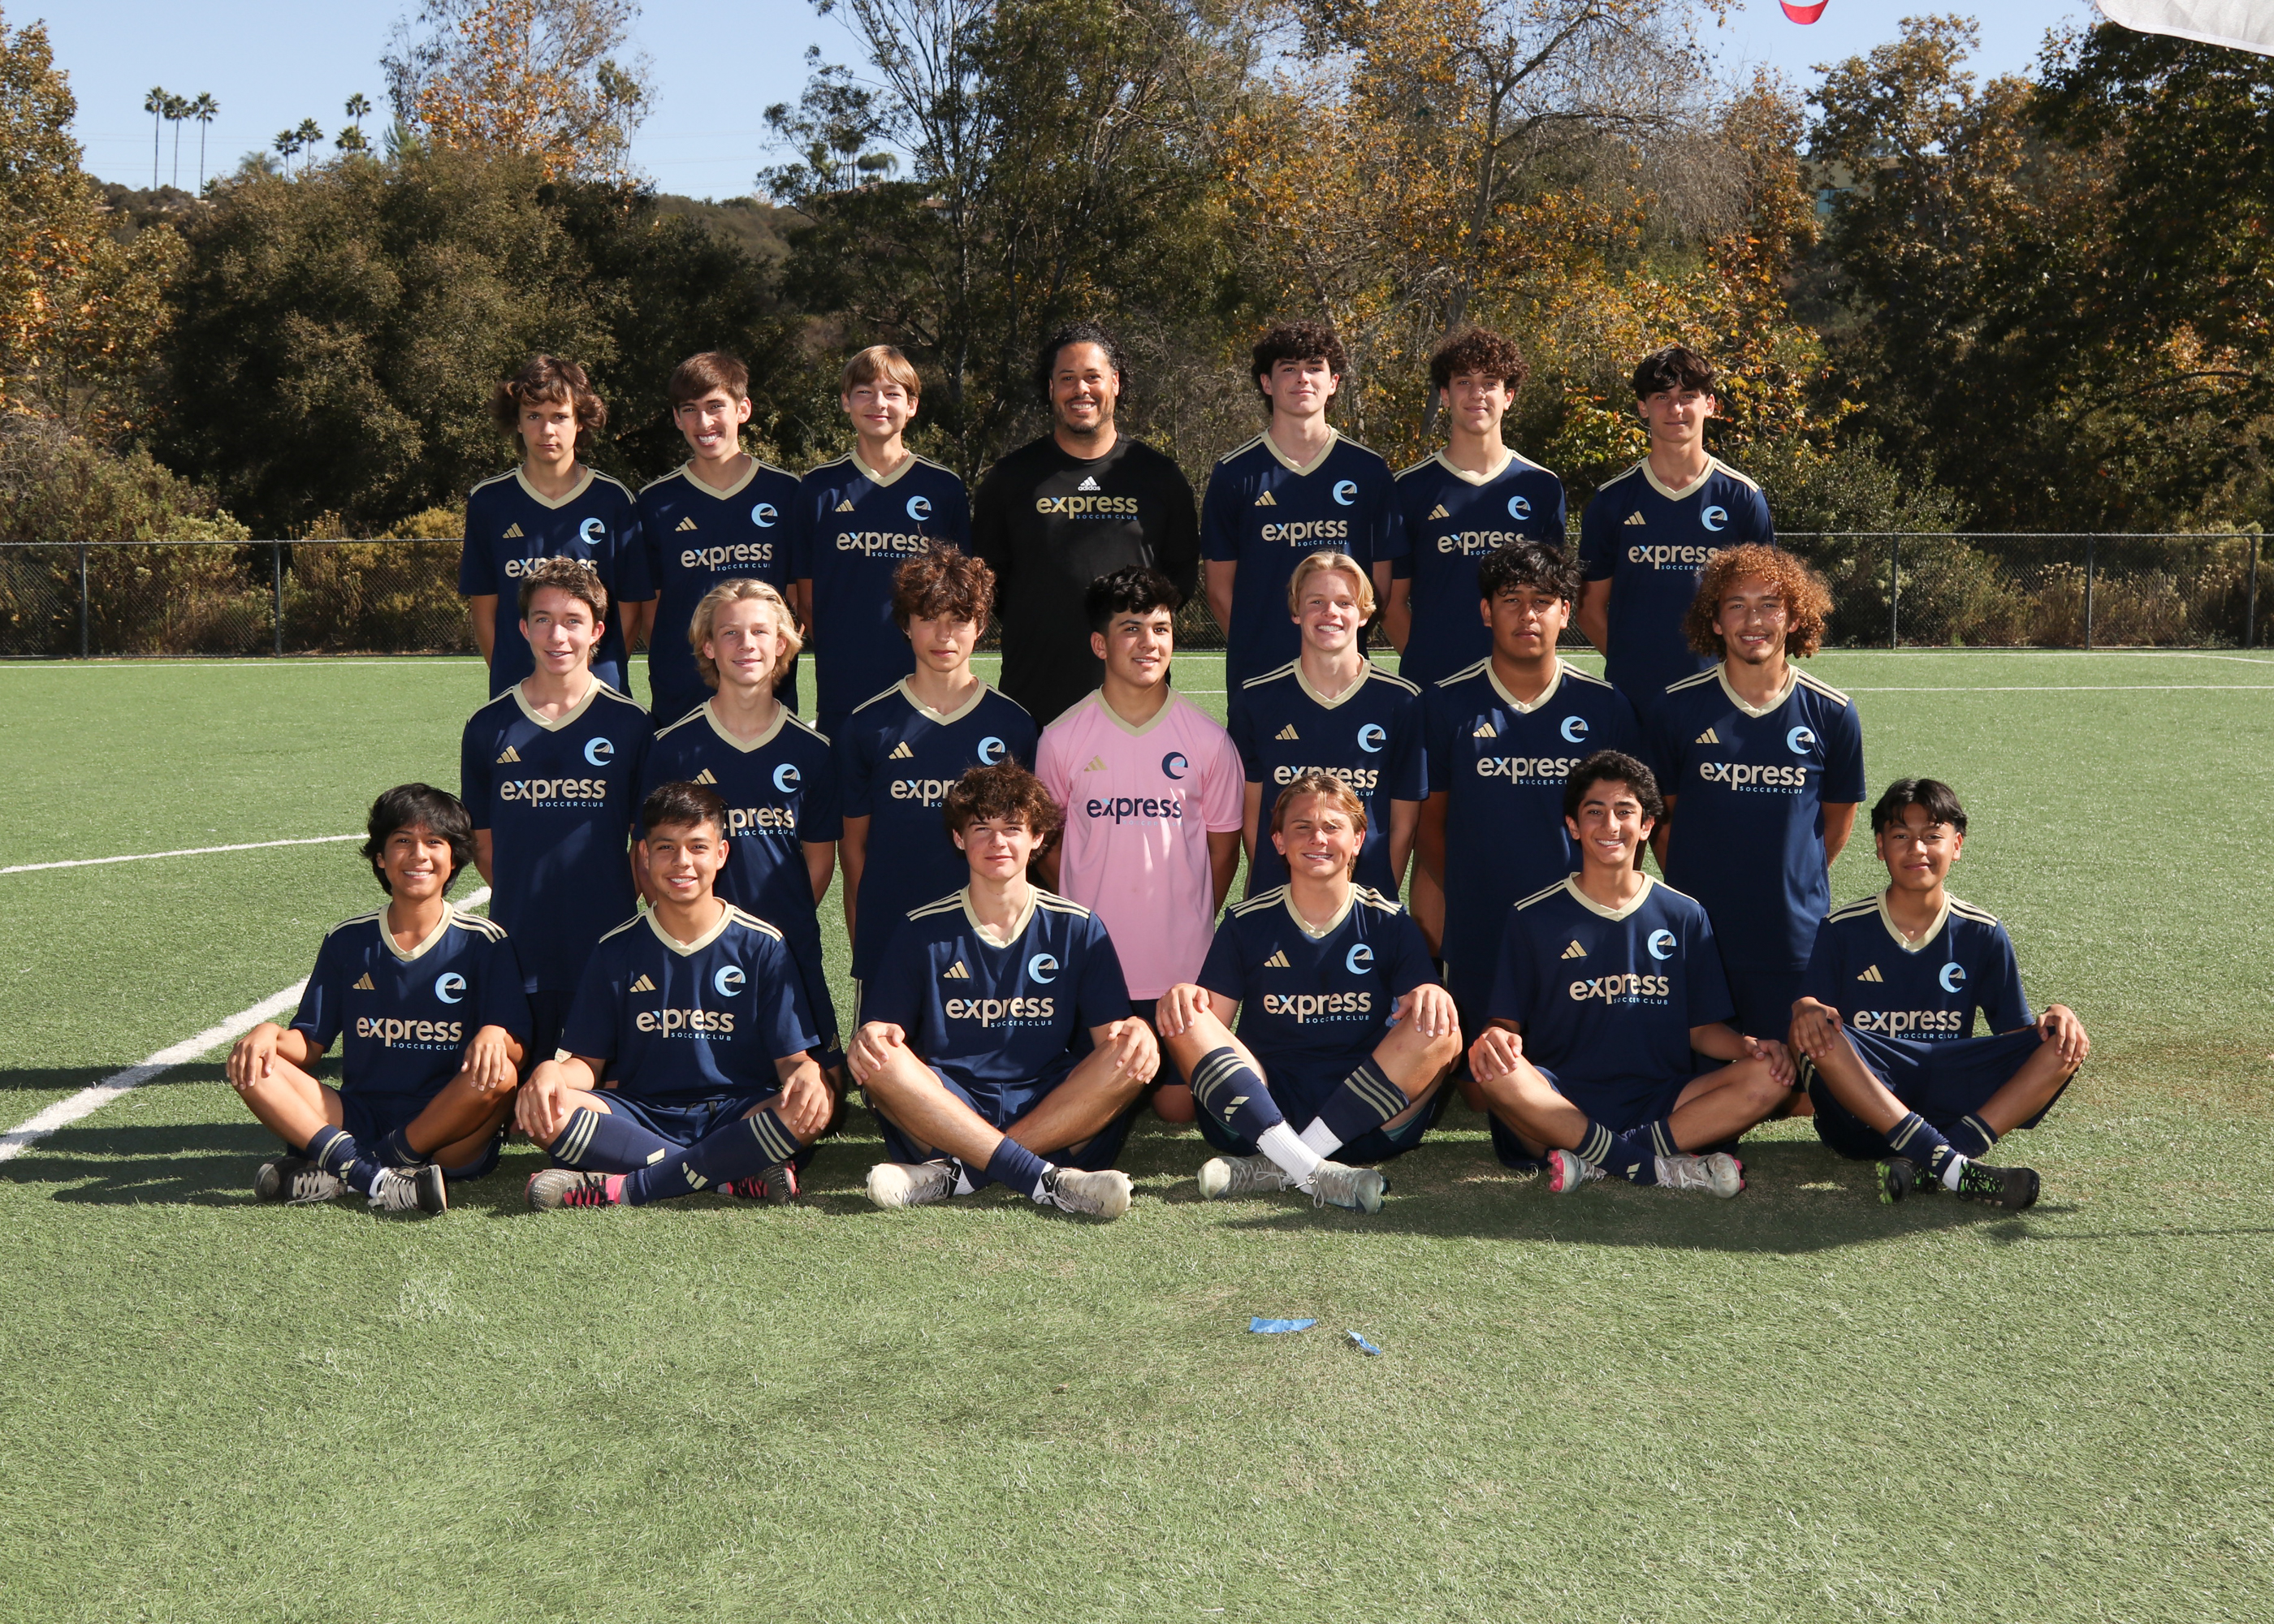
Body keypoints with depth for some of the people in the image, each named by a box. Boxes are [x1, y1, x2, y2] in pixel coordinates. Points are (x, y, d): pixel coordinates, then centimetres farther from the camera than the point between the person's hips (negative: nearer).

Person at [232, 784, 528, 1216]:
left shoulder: (483, 943, 2)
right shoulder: (348, 940, 10)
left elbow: (518, 1050, -4)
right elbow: (309, 1043, 9)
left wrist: (495, 1037, -28)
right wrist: (270, 1034, -13)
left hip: (450, 1138, -2)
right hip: (360, 1122, 3)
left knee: (499, 1073, -33)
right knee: (252, 1067, -17)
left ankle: (337, 1172, -27)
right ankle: (375, 1178, -37)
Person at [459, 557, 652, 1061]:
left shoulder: (629, 724, 1)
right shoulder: (488, 727, 5)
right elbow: (483, 844, 11)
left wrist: (621, 907, -1)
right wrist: (527, 900, 3)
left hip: (605, 945, -1)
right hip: (519, 943, 1)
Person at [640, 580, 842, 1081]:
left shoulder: (811, 751, 2)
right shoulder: (673, 748, -2)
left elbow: (820, 858, 9)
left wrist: (787, 925, 1)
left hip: (792, 950, 1)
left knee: (823, 1085, 0)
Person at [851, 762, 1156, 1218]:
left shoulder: (1078, 927, 10)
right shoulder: (924, 930, 9)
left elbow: (1110, 1031, 4)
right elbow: (882, 1026, 6)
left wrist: (1134, 1033, -21)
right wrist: (872, 1037, -20)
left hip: (1056, 1115, 1)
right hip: (944, 1117, 0)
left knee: (1135, 1058, -25)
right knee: (879, 1060, -28)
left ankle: (955, 1173, -31)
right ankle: (1047, 1180, -37)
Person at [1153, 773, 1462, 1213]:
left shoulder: (1388, 923, 9)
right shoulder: (1247, 922, 10)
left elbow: (1425, 1014, 1)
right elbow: (1210, 1018, 6)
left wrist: (1430, 995, -23)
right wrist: (1184, 998, -18)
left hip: (1366, 1119, 0)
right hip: (1260, 1113, 0)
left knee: (1441, 1030, -24)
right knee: (1183, 1019, -21)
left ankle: (1274, 1169, -31)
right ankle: (1316, 1172, -37)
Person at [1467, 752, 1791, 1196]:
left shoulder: (1684, 917, 12)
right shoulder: (1534, 917, 6)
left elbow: (1703, 1028, 12)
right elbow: (1507, 1023, 2)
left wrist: (1750, 1046, -10)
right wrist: (1498, 1039, -23)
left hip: (1660, 1106, 2)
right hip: (1561, 1105, -2)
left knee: (1770, 1075, -22)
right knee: (1495, 1070, -33)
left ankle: (1595, 1162, -26)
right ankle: (1664, 1168, -28)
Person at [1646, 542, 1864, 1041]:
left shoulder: (1832, 714, -1)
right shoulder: (1678, 707, -1)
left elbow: (1838, 818, 12)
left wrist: (1796, 882, 12)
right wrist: (1690, 887, 6)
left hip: (1795, 938, 0)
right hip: (1696, 935, 0)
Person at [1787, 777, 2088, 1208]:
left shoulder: (1983, 935, 10)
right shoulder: (1842, 930, 4)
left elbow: (2017, 1035, 9)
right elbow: (1804, 1038, -2)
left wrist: (2056, 1017, -13)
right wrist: (1805, 1012, -27)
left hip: (1950, 1106, 3)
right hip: (1862, 1118, -2)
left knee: (2062, 1045, -18)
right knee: (1819, 1032, -32)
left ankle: (1927, 1165, -36)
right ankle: (1952, 1166, -43)